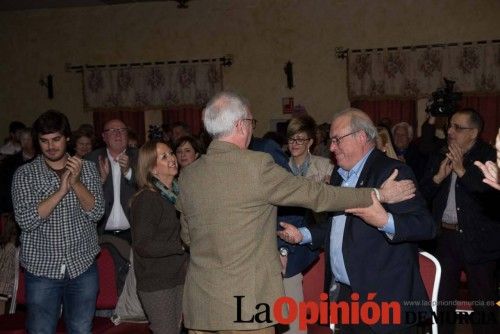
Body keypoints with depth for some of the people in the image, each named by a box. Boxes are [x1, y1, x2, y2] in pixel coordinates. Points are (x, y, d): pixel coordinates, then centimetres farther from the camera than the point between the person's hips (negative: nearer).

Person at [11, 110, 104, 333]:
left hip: (82, 265, 1)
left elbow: (96, 213, -6)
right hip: (41, 268, -1)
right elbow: (26, 221, -14)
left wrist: (76, 183, -20)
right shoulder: (25, 174, -3)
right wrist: (61, 190, -22)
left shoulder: (86, 168, 2)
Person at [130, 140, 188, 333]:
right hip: (156, 284, -7)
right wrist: (182, 246, -21)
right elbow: (143, 246, -21)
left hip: (178, 278, 7)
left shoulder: (177, 193, 9)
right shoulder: (146, 199, -16)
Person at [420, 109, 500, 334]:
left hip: (478, 239, -4)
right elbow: (423, 194, 5)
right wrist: (438, 177, -12)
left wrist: (462, 171, -21)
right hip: (445, 237, 5)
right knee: (442, 300, 15)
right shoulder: (441, 158, 8)